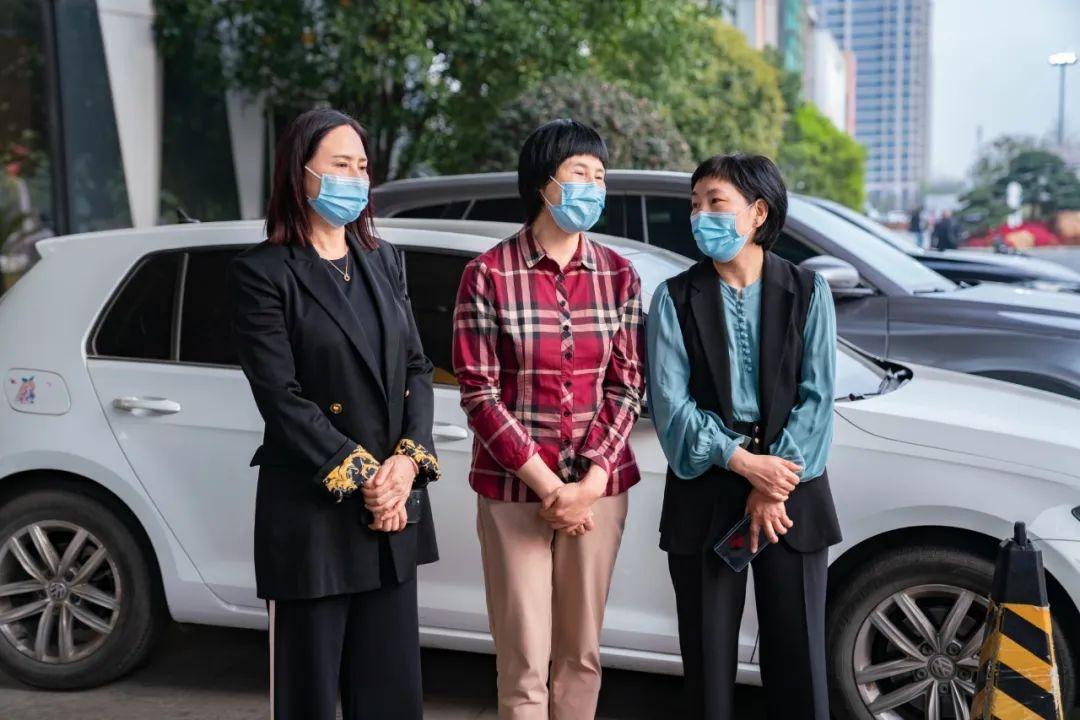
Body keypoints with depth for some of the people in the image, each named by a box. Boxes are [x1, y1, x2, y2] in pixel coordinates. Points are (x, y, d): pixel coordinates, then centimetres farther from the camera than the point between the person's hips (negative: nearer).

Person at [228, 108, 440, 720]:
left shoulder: (382, 260, 13)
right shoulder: (263, 272, -5)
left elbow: (417, 367, 8)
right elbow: (281, 395, -12)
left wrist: (408, 460, -7)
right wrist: (360, 476, -14)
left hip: (396, 508, 5)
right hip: (313, 510, -5)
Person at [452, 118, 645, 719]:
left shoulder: (618, 276, 5)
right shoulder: (489, 275, -5)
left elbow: (627, 385, 3)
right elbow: (480, 393, -6)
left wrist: (590, 483, -8)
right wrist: (546, 484, -12)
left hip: (598, 488, 3)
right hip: (514, 491, -3)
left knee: (582, 654, 12)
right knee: (525, 664, 2)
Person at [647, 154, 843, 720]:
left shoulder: (807, 292, 3)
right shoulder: (675, 299, 2)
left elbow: (815, 396, -3)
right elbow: (670, 403, -5)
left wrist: (774, 484, -12)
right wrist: (742, 462, -15)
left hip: (790, 484, 0)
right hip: (704, 490, 0)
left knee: (797, 652, 5)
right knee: (708, 651, 7)